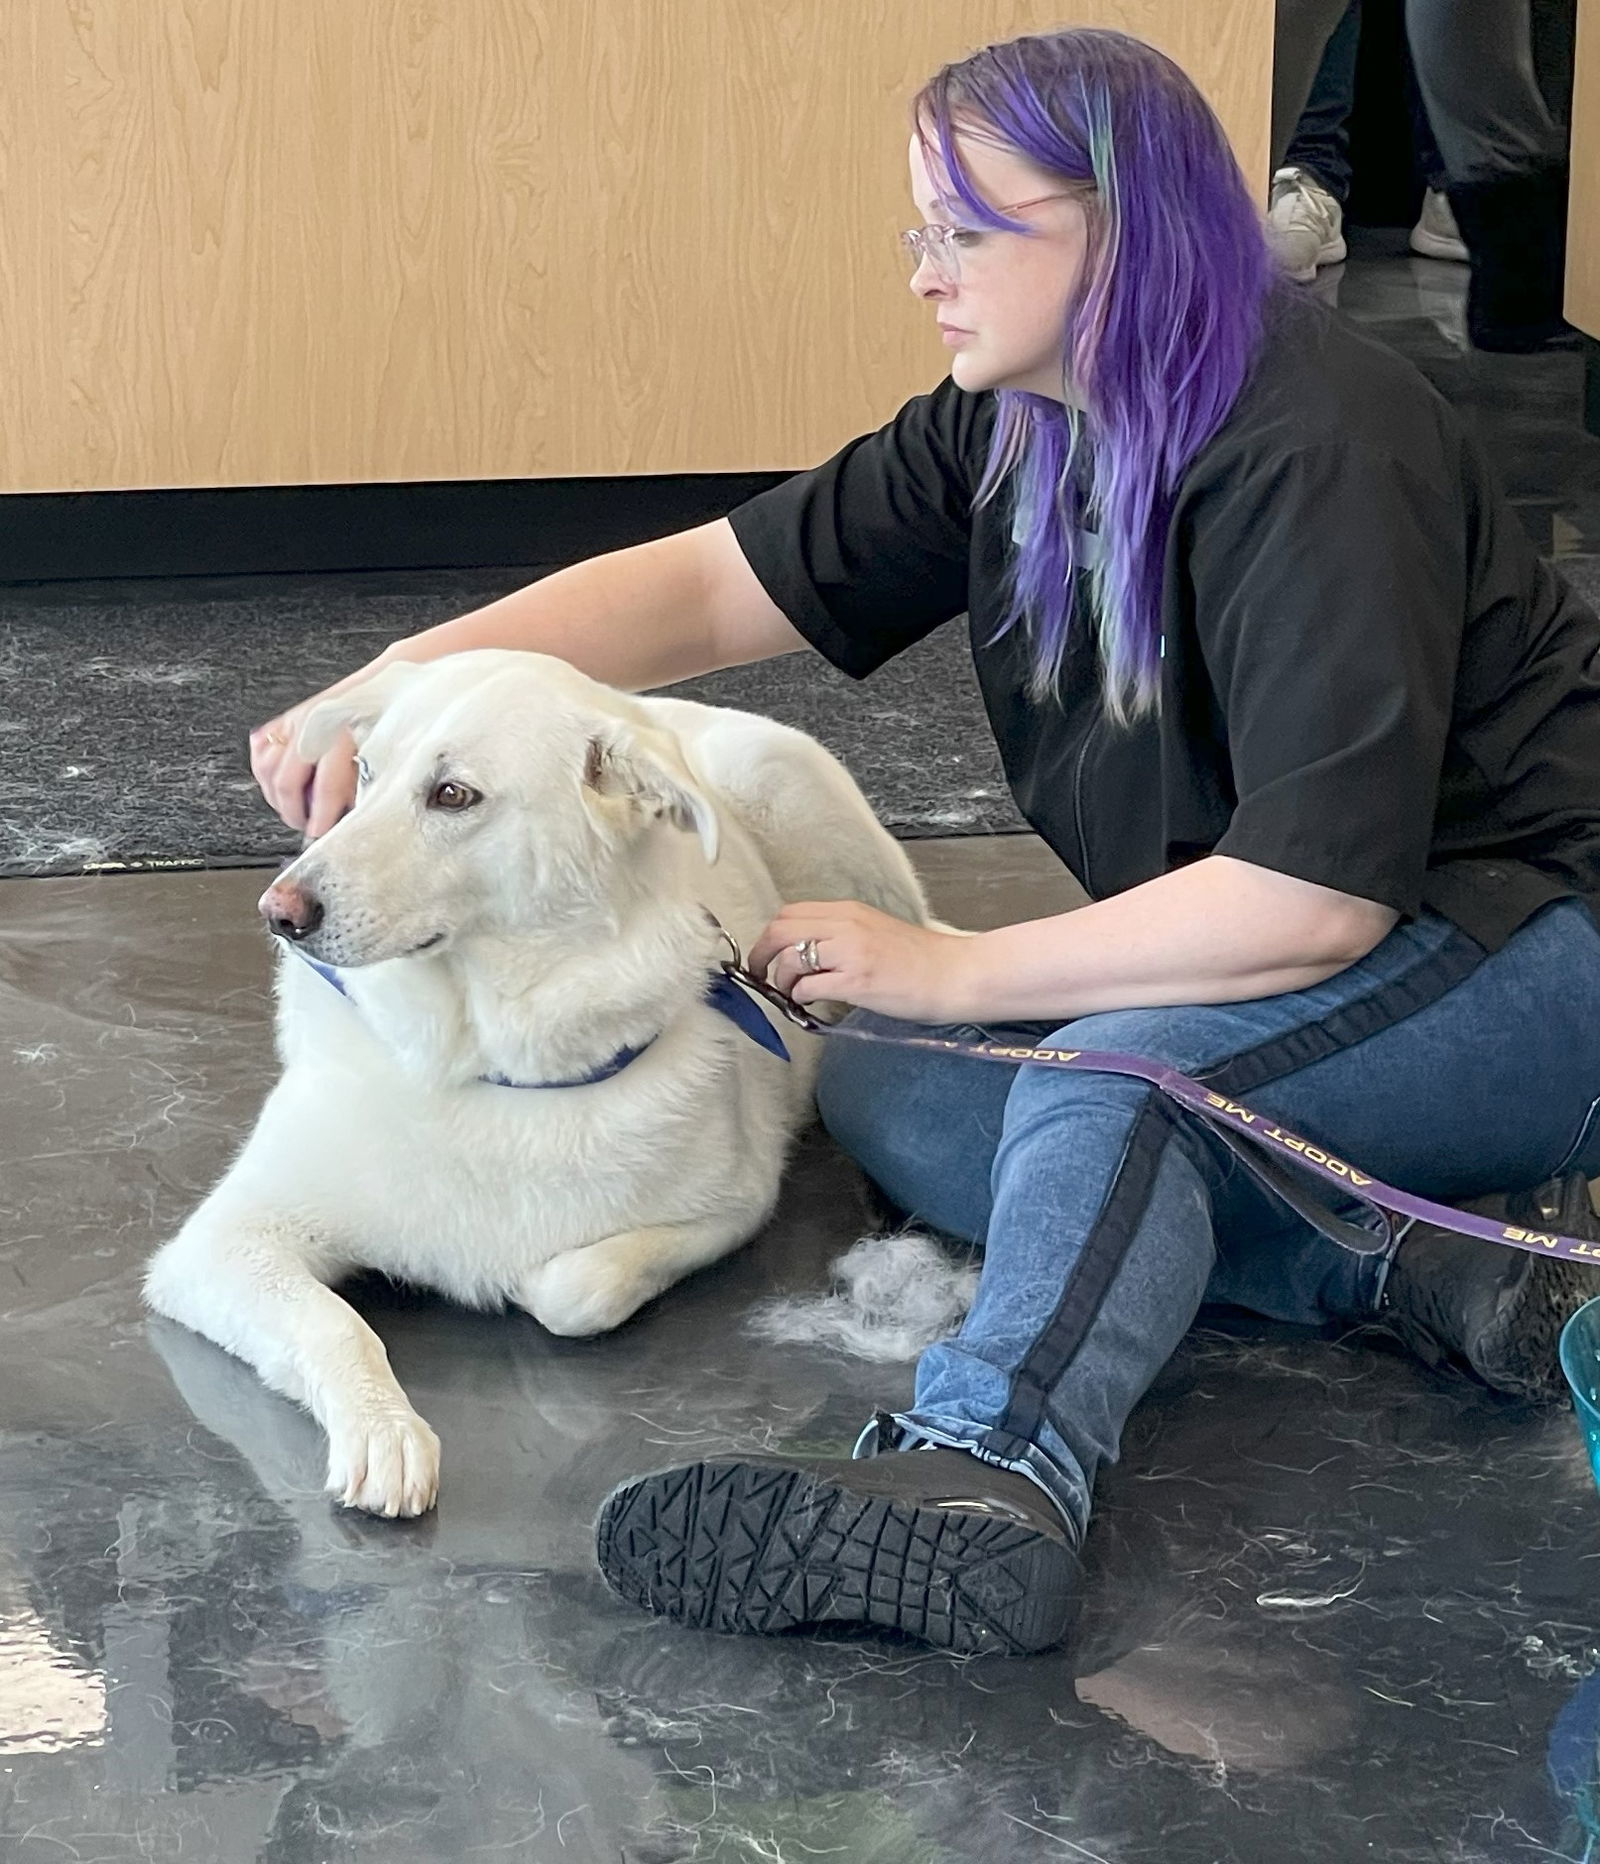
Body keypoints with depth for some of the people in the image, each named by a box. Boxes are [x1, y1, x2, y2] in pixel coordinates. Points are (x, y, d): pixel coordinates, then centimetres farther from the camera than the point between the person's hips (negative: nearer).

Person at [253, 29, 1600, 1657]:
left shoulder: (1315, 456, -24)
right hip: (1246, 974, 9)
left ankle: (980, 1479, -58)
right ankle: (1400, 1265, -19)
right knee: (881, 1094, -7)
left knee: (1122, 1078, -34)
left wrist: (949, 973, -19)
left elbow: (1315, 895, -27)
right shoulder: (1011, 435, 2)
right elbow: (716, 586, -2)